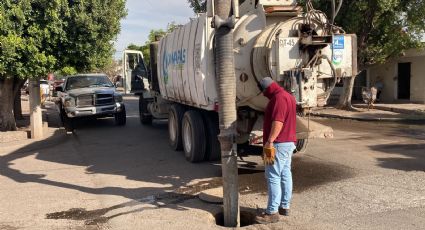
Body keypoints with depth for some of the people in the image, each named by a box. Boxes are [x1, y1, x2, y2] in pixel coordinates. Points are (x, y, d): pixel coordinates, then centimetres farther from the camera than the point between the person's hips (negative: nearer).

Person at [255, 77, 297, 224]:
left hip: (279, 143, -11)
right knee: (285, 174, 14)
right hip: (288, 141, 11)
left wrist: (270, 141, -30)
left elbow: (278, 121, -27)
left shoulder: (279, 98, -16)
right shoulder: (288, 96, 18)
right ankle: (285, 206, 22)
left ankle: (272, 212, -5)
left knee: (273, 176, -8)